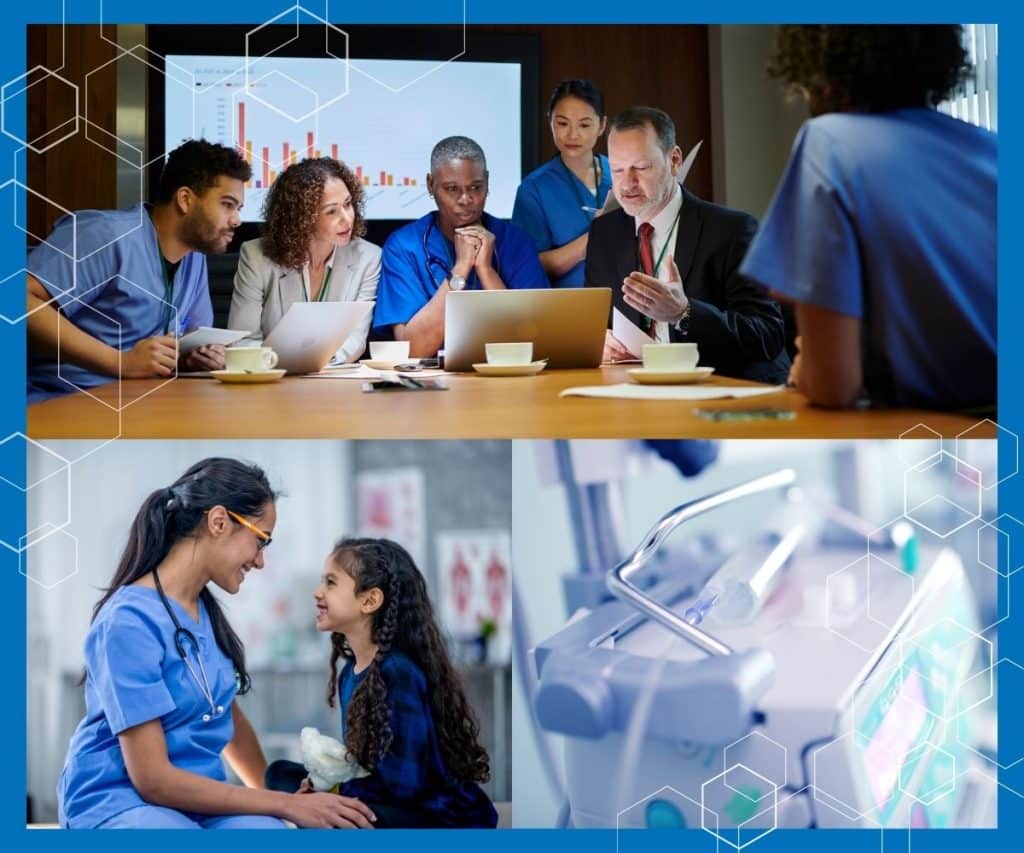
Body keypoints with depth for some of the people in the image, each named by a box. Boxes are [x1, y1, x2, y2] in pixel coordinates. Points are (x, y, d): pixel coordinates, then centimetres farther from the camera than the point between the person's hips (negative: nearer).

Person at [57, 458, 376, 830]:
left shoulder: (205, 609, 8)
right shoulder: (129, 621, -16)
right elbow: (152, 778, -18)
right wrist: (286, 804, -16)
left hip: (196, 795, 7)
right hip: (119, 800, -7)